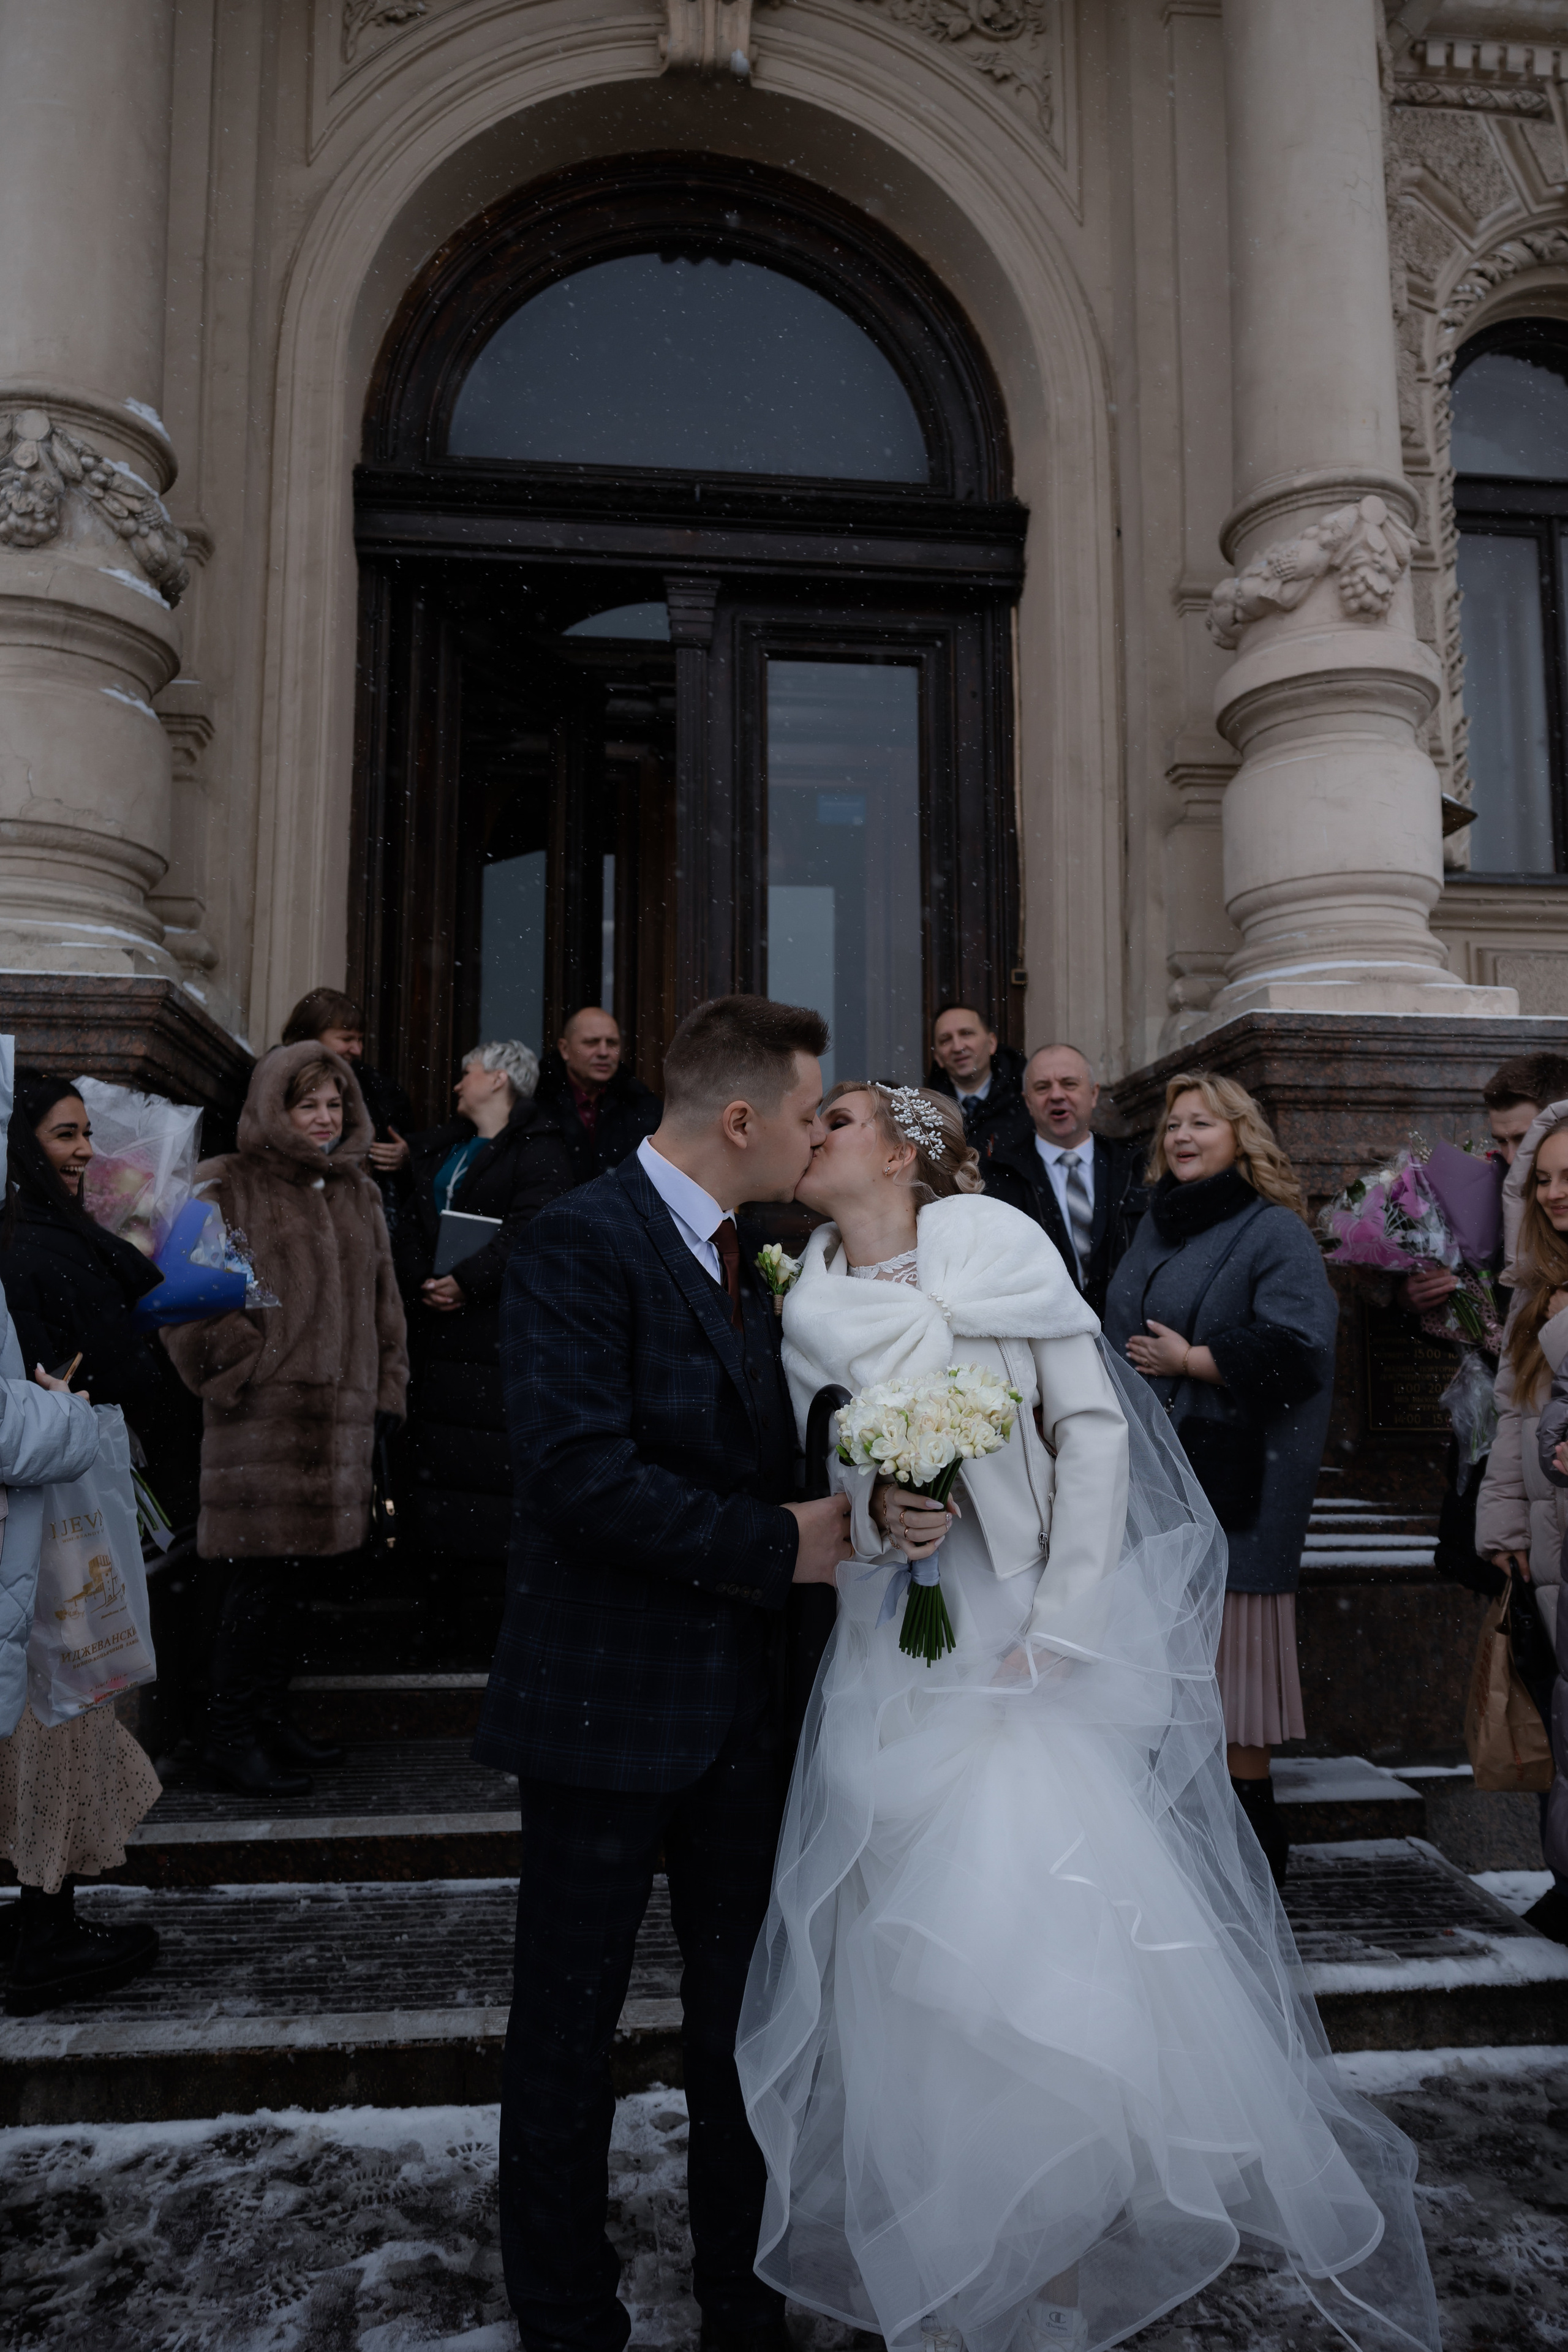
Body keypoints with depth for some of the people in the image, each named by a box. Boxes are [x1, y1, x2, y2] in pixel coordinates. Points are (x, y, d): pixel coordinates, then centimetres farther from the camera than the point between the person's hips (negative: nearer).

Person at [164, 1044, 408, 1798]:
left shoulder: (357, 1192, 18)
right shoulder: (228, 1188, -2)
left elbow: (383, 1299, 22)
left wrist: (387, 1388, 17)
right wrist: (245, 1367, -10)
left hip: (341, 1411, 6)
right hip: (263, 1411, -6)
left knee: (303, 1569, 11)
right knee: (263, 1572, -7)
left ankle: (269, 1716, 24)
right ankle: (232, 1733, 6)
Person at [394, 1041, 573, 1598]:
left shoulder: (539, 1149, -2)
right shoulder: (435, 1149, 22)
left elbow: (527, 1227, -14)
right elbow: (410, 1226, 15)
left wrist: (467, 1280, -21)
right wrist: (423, 1282, -4)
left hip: (502, 1327, -7)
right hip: (435, 1327, 7)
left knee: (502, 1462, -9)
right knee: (434, 1449, 7)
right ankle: (444, 1599, 15)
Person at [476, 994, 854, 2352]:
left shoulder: (746, 1255, 9)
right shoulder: (584, 1244, -18)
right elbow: (584, 1475, -27)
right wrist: (778, 1548, -20)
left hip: (740, 1703, 8)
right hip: (608, 1703, -7)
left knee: (742, 2020, 19)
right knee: (570, 2029, 12)